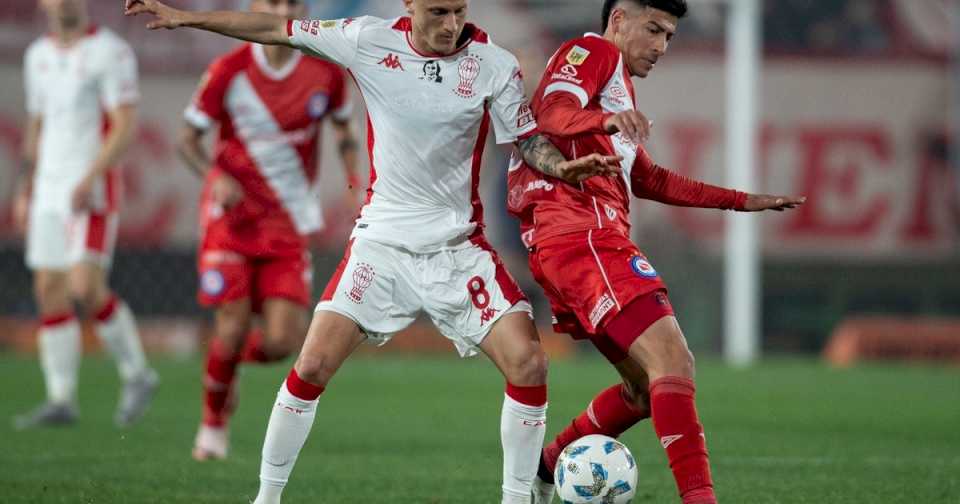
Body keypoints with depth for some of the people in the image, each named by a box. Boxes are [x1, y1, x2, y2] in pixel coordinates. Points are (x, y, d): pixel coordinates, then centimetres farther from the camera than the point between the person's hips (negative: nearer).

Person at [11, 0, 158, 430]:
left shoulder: (110, 52, -9)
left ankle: (137, 374, 2)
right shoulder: (38, 55, 14)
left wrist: (89, 179, -23)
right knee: (50, 293, 2)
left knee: (86, 289, -17)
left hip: (93, 190, -7)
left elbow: (125, 126, -14)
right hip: (49, 188, 7)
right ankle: (61, 401, 6)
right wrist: (25, 192, 19)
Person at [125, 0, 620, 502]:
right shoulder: (369, 41, -7)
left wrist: (563, 167, -22)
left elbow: (528, 141, 0)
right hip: (381, 243, 0)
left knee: (527, 363, -13)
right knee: (312, 366, -7)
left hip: (459, 248, 0)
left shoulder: (494, 64, -8)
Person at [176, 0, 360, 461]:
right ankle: (214, 422, 16)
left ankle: (231, 361, 27)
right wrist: (215, 176, -21)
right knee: (233, 328, -10)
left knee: (281, 344, -9)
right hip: (231, 215, -2)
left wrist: (355, 185, 0)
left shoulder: (325, 71, -2)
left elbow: (344, 129, 15)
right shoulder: (229, 71, -9)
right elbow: (188, 139, -1)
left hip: (289, 225, 2)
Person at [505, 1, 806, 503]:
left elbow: (650, 180, 37)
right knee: (672, 361, -21)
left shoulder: (616, 80, 31)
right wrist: (608, 120, -39)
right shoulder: (594, 51, 2)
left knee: (647, 387, 14)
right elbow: (553, 111, -19)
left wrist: (741, 201, 39)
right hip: (582, 233, -11)